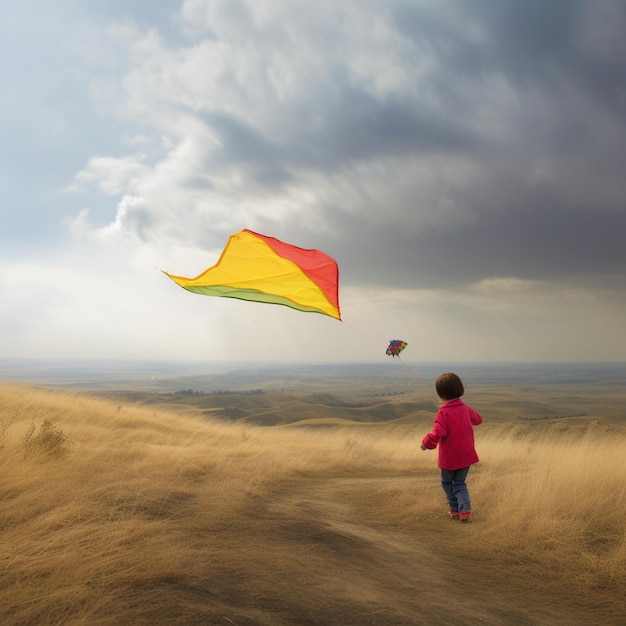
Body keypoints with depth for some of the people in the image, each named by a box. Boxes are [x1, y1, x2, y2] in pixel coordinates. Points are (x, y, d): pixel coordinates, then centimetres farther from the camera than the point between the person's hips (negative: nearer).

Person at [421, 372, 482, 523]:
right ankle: (465, 510, 3)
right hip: (466, 455, 5)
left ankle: (455, 510, 23)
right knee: (459, 483, 19)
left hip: (448, 458, -5)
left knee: (447, 482, 20)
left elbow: (436, 434, -29)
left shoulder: (443, 413, -20)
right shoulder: (466, 408, -1)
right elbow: (478, 419, 20)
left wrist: (426, 443, -12)